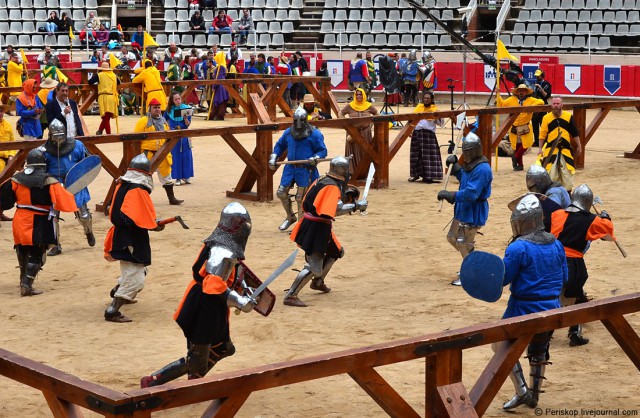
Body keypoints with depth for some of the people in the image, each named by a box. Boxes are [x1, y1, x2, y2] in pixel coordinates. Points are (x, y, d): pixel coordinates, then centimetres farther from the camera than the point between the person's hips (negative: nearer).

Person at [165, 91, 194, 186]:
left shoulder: (186, 108, -3)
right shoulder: (169, 110, 1)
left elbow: (187, 124, -6)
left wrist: (185, 118, -24)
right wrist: (168, 127, 2)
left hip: (184, 135, 0)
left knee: (186, 156, 1)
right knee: (176, 156, 1)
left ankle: (186, 176, 13)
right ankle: (178, 178, 6)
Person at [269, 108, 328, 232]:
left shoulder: (314, 134, -8)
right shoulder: (288, 132, 7)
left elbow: (323, 151, -5)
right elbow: (279, 145, 21)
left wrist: (315, 158, -24)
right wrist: (273, 157, 7)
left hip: (305, 170, -5)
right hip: (290, 168, 5)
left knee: (301, 198, -1)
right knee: (281, 193, 6)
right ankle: (291, 217, 28)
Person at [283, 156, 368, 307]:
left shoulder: (322, 181, 10)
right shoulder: (333, 187, -18)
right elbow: (334, 210, -29)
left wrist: (345, 196, 7)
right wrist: (355, 206, -22)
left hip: (312, 225, 10)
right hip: (316, 229, -10)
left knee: (336, 251, 29)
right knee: (314, 267, -13)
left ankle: (318, 281, 39)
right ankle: (290, 296, -16)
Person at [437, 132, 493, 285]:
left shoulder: (482, 169, -24)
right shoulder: (470, 164, 8)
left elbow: (470, 194, -30)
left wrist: (448, 195, -27)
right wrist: (454, 165, 12)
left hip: (473, 213, -11)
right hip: (463, 210, 11)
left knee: (464, 243, -2)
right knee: (452, 238, 21)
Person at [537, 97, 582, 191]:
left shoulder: (568, 116, 1)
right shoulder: (546, 118, -2)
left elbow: (574, 133, 7)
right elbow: (542, 134, 0)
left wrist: (579, 146, 8)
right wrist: (540, 148, -4)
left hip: (565, 149, 1)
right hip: (551, 150, -1)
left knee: (567, 173, 6)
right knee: (551, 174, -1)